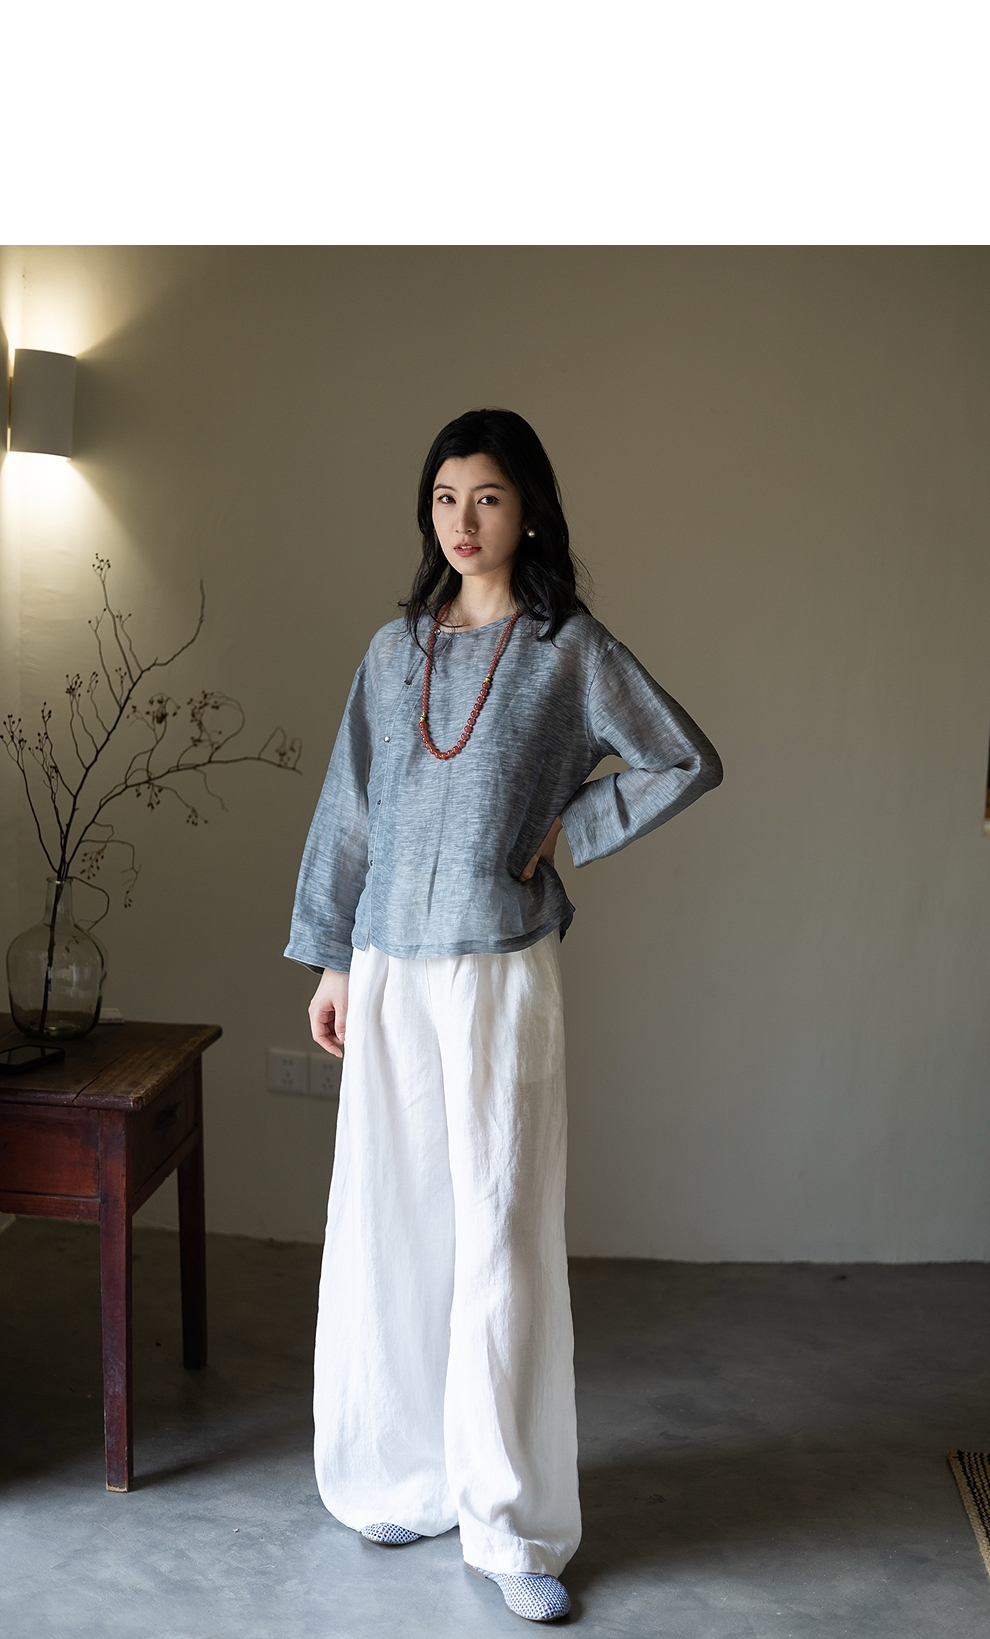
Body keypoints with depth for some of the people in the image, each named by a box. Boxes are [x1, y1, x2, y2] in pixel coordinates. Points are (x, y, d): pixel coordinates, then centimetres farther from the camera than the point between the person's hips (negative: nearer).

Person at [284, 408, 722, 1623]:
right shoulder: (395, 648, 9)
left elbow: (689, 763, 2)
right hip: (388, 972, 4)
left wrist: (568, 823, -4)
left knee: (504, 1236, 0)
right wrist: (329, 958, 8)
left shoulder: (570, 648, -2)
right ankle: (403, 1477, 28)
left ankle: (511, 1525, 13)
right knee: (387, 1226, 10)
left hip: (502, 973, -4)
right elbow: (347, 808, 10)